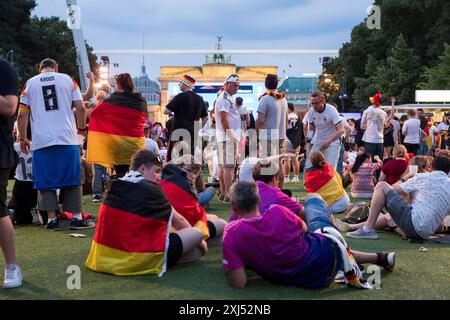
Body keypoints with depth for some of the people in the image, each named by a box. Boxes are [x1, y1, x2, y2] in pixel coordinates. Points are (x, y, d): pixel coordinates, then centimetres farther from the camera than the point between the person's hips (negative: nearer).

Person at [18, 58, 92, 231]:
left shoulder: (30, 83, 10)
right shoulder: (68, 79, 9)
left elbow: (22, 114, 7)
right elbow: (81, 107, 3)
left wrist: (23, 139, 15)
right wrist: (82, 128, 17)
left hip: (41, 140, 0)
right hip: (67, 139, 0)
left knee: (46, 181, 7)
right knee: (72, 179, 8)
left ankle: (52, 219, 4)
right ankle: (77, 217, 6)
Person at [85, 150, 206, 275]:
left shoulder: (113, 186, 7)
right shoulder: (151, 189, -8)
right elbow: (178, 221, 7)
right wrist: (199, 241, 26)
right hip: (140, 261, -6)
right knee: (196, 233, 2)